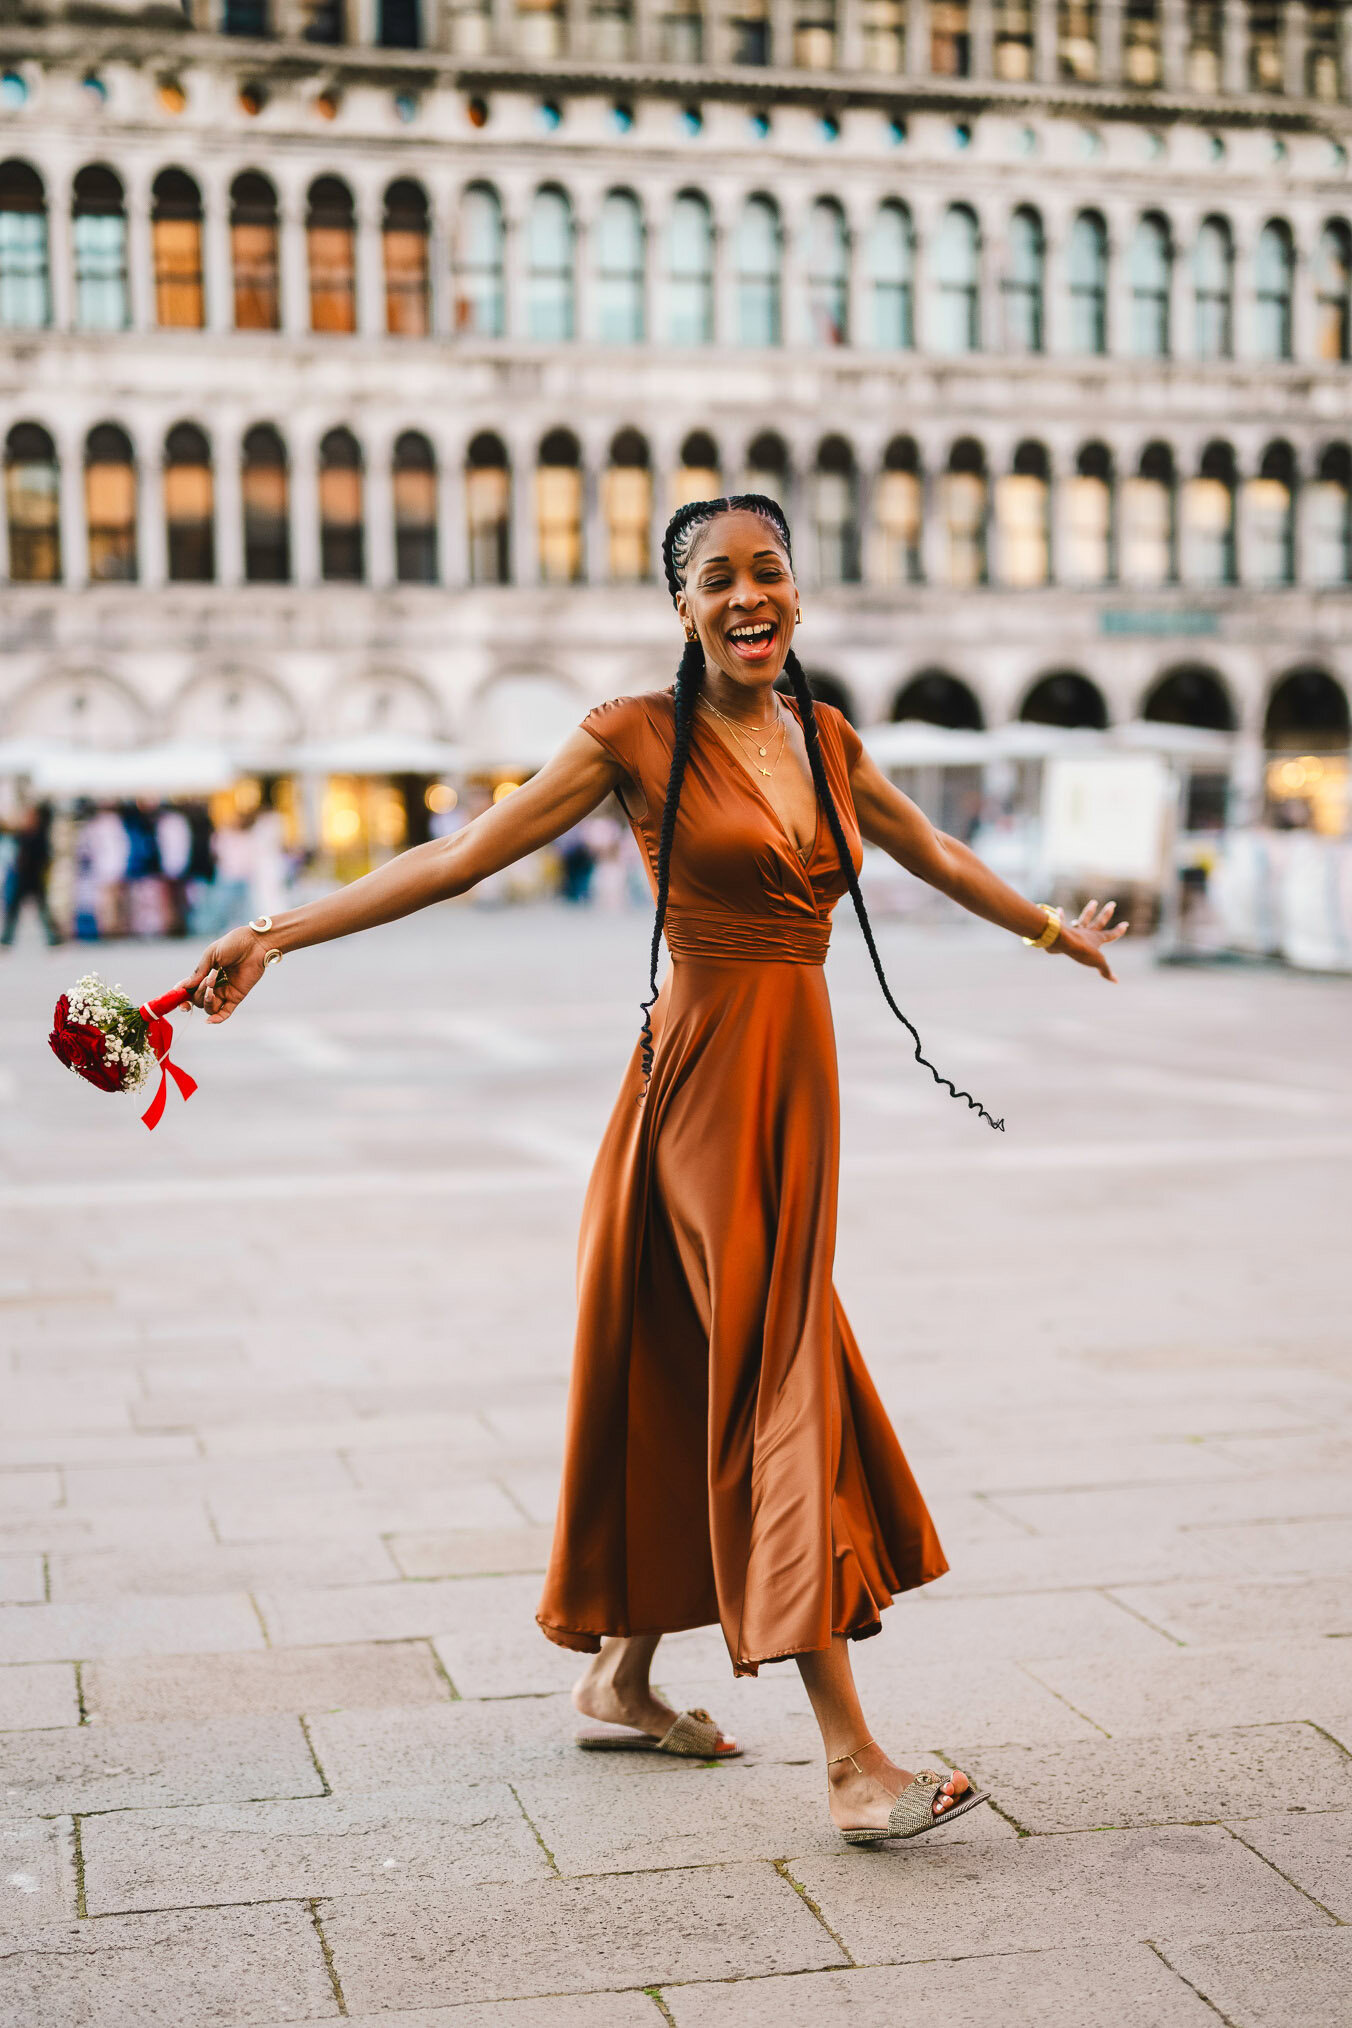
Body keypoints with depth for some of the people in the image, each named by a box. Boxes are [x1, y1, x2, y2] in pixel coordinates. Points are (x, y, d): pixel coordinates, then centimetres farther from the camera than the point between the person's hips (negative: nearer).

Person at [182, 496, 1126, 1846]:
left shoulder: (826, 740, 12)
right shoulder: (640, 737, -6)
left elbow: (931, 852, 29)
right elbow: (465, 854, -6)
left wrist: (1053, 929, 42)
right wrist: (277, 935, -11)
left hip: (798, 1075, 6)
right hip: (705, 1071, -6)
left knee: (704, 1383, 13)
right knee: (779, 1381, -8)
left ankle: (620, 1681, 29)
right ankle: (853, 1762, -5)